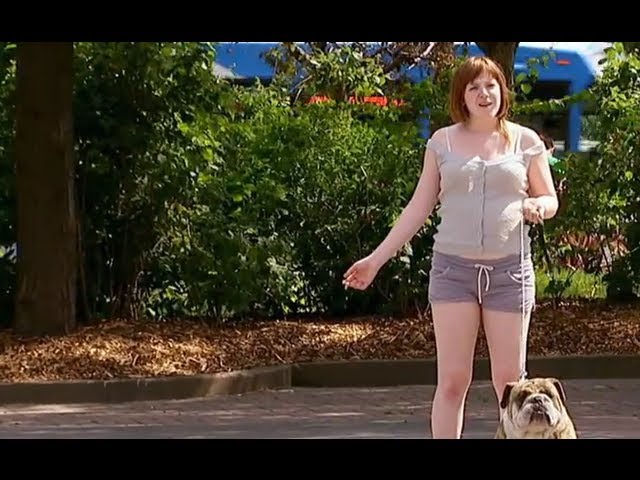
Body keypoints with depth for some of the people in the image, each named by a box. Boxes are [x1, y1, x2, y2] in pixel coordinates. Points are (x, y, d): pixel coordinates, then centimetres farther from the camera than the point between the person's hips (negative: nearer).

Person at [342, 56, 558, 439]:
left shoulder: (526, 141, 6)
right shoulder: (443, 142, 7)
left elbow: (550, 200, 12)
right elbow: (420, 207, 9)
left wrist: (537, 207, -14)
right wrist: (377, 258, 4)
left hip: (510, 269, 0)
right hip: (453, 267, 0)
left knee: (510, 380, 4)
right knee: (452, 379, -3)